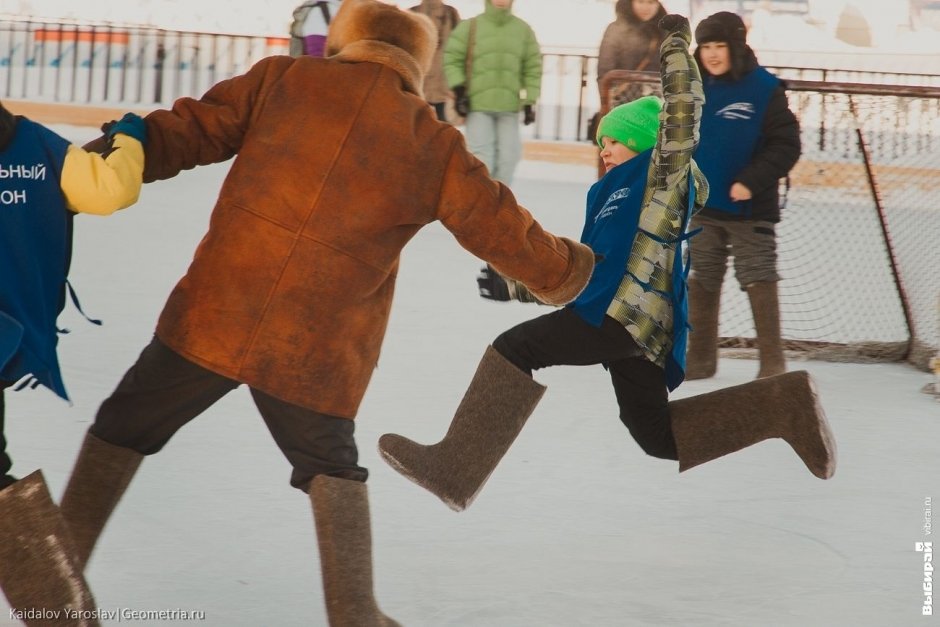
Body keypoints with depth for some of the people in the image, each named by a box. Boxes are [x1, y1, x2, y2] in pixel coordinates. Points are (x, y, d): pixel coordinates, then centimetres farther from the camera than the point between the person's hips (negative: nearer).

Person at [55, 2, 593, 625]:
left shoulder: (282, 79, 3)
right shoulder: (434, 148, 4)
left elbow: (186, 133, -1)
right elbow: (503, 229, 11)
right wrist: (568, 270, 29)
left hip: (214, 316, 0)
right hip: (316, 353, 0)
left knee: (123, 429, 19)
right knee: (332, 468, 24)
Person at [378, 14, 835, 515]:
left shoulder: (663, 173, 3)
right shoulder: (611, 193, 28)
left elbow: (682, 111, -10)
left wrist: (676, 43, -5)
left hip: (631, 311, -11)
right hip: (628, 319, 11)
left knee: (516, 348, -17)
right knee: (657, 434, 14)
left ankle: (456, 469, -24)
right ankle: (786, 405, 15)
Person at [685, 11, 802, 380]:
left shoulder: (764, 89, -11)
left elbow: (786, 145, -11)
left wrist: (752, 181, -18)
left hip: (749, 210, -5)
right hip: (700, 206, 5)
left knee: (759, 281, -2)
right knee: (701, 281, 10)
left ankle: (772, 361, 4)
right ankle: (700, 358, 19)